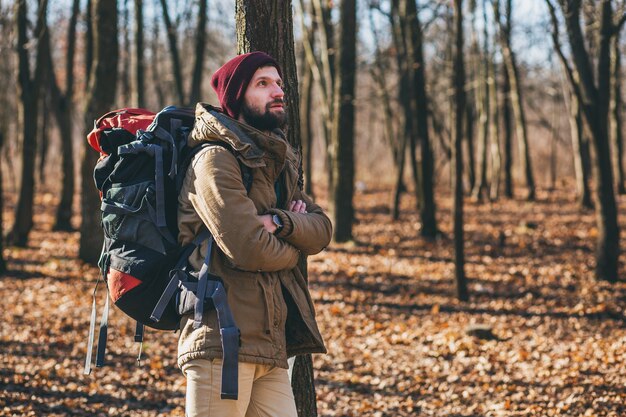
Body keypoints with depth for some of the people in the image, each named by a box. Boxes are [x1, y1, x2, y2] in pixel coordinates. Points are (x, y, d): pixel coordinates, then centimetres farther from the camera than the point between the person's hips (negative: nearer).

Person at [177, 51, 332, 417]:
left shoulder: (277, 163, 20)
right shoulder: (216, 159, -8)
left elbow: (322, 230, 9)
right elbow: (248, 248, -18)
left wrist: (279, 222, -12)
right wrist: (293, 246, 3)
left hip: (270, 344, 8)